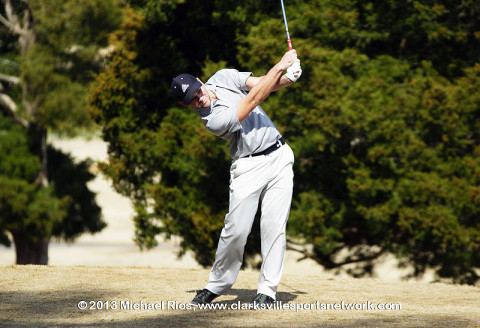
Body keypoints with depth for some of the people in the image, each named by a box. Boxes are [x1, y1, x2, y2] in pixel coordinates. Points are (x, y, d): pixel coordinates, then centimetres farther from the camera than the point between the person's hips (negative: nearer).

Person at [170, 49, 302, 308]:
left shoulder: (223, 77, 0)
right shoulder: (213, 120, -21)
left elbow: (264, 84, 0)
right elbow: (254, 99, -22)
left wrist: (288, 77, -22)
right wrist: (281, 65, -20)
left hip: (279, 156, 5)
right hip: (249, 167, -5)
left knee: (274, 225, -3)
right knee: (236, 229, -9)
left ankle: (267, 289, 1)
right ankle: (217, 285, 10)